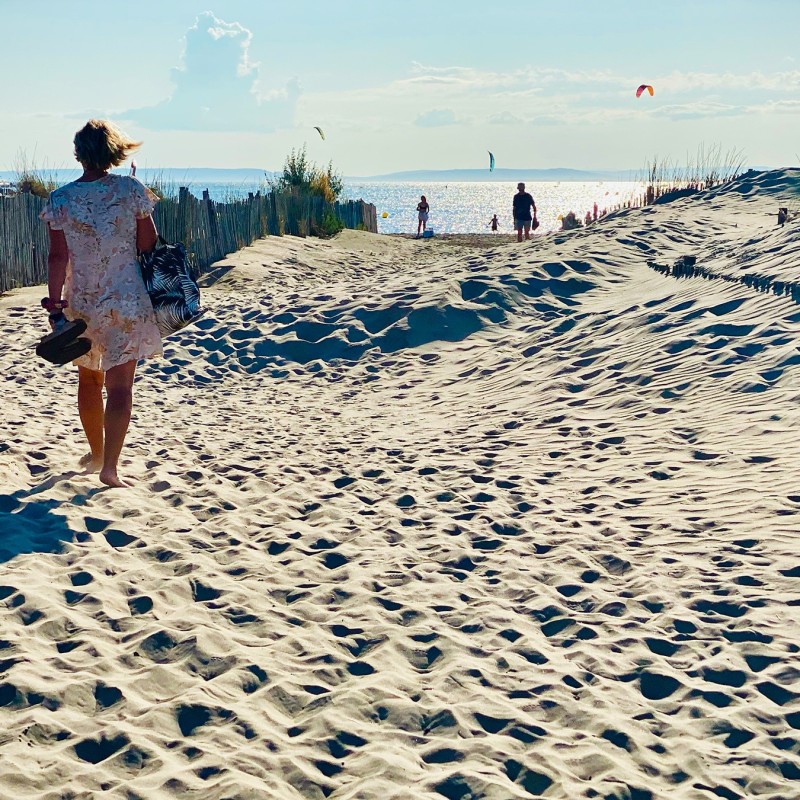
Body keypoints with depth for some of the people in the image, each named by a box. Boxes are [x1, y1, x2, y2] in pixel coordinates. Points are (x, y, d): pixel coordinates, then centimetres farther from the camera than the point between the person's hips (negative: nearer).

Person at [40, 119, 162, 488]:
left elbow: (58, 256, -6)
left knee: (88, 379, 20)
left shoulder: (60, 200, -6)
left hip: (81, 302, 2)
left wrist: (54, 298, 1)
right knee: (119, 386, 0)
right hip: (125, 301, -2)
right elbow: (148, 244, -3)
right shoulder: (132, 190, -8)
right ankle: (109, 467, -6)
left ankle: (96, 453, 33)